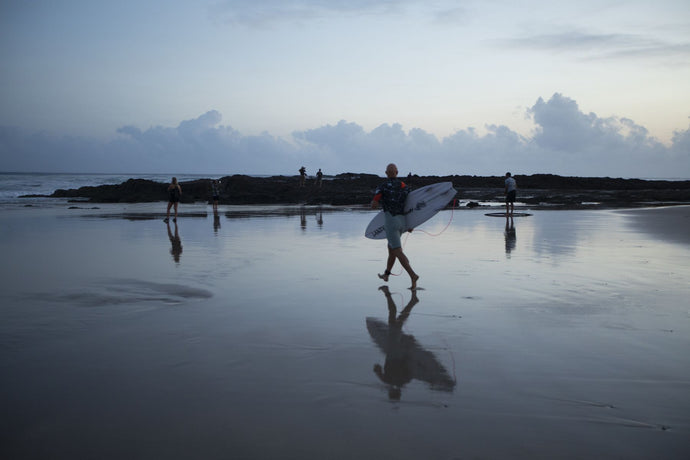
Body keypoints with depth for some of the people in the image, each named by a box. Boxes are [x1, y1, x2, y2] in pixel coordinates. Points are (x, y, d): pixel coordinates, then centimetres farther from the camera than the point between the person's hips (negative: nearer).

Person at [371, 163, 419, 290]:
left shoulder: (382, 187, -7)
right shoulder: (405, 187, 9)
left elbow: (374, 206, -7)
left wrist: (373, 202, 18)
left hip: (391, 221, -7)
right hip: (402, 221, 7)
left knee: (398, 252, -9)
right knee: (391, 246, 25)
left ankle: (413, 276, -25)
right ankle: (386, 274, 37)